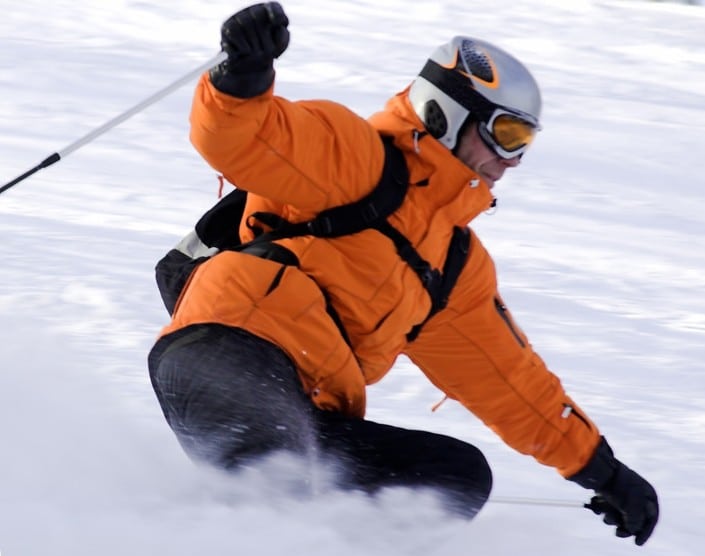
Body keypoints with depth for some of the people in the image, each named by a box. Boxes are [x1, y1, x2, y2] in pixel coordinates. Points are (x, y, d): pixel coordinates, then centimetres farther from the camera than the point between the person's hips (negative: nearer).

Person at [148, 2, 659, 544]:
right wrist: (243, 77, -31)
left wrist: (600, 468, 34)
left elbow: (511, 378, 36)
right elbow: (233, 135, -9)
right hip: (227, 355, -9)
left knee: (461, 475, 2)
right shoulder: (360, 158, 5)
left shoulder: (458, 265, 30)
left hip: (305, 423, 9)